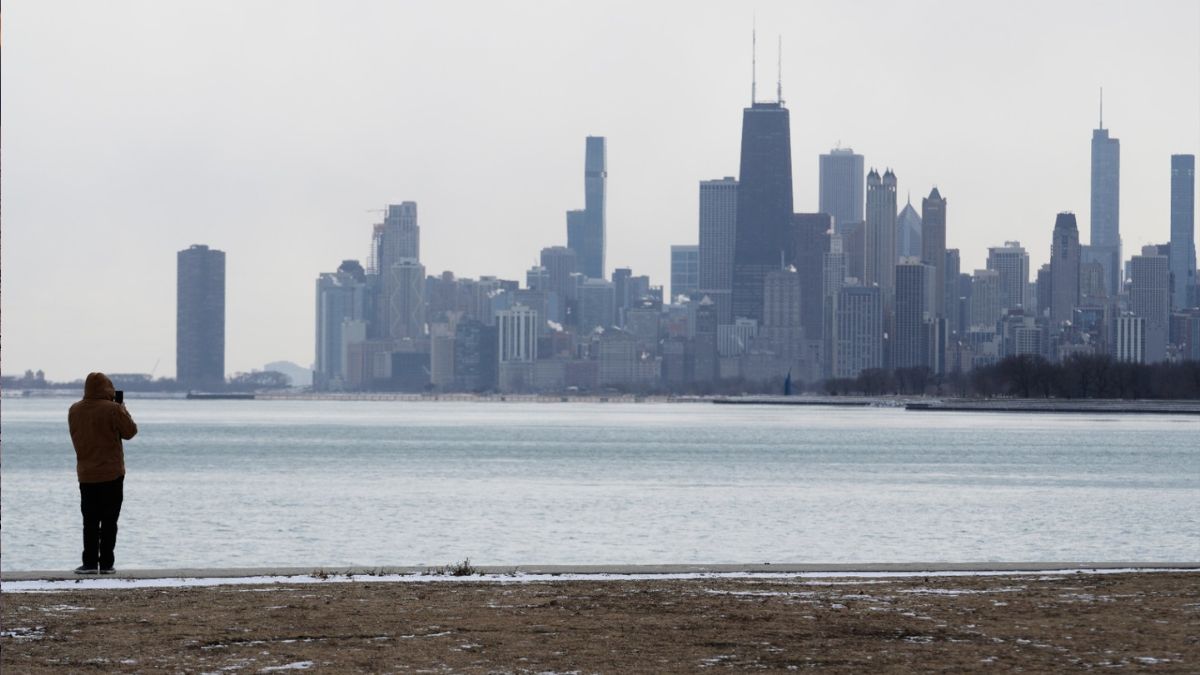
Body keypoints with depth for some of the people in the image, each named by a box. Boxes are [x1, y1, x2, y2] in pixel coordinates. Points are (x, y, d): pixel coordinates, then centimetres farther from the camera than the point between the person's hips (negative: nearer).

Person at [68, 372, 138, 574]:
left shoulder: (74, 411, 1)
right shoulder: (112, 409, -14)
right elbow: (130, 431, -5)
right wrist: (123, 410, 10)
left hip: (86, 475, 4)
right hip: (112, 474, -4)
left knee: (90, 521, 8)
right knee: (109, 521, 2)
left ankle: (90, 562, 4)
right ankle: (106, 563, 1)